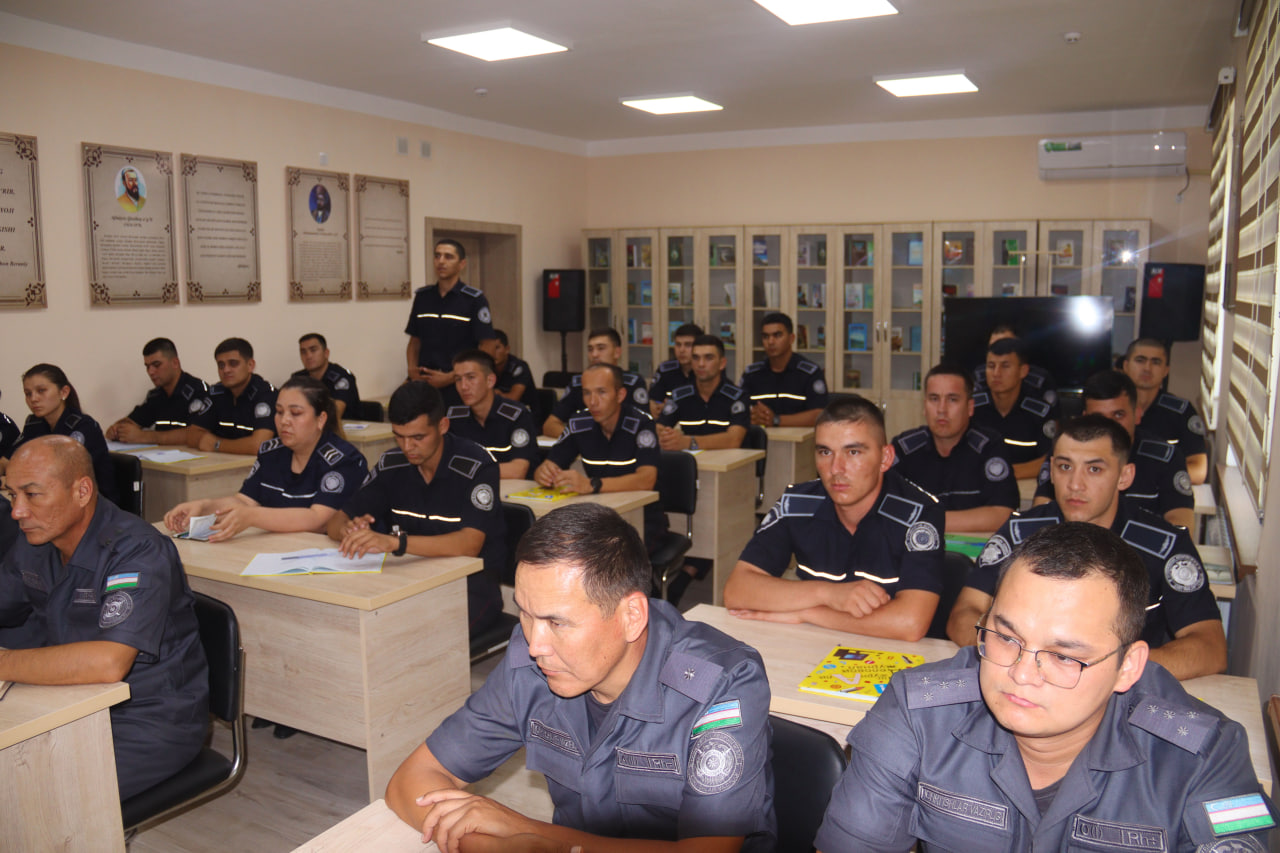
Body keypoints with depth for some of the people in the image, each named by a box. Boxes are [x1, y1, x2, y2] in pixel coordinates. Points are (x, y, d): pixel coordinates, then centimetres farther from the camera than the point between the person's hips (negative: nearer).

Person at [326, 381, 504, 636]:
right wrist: (350, 530, -21)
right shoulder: (391, 465, 3)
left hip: (472, 580, -5)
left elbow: (469, 544, -26)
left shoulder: (476, 465, -14)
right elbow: (336, 523, 5)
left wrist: (394, 542, -39)